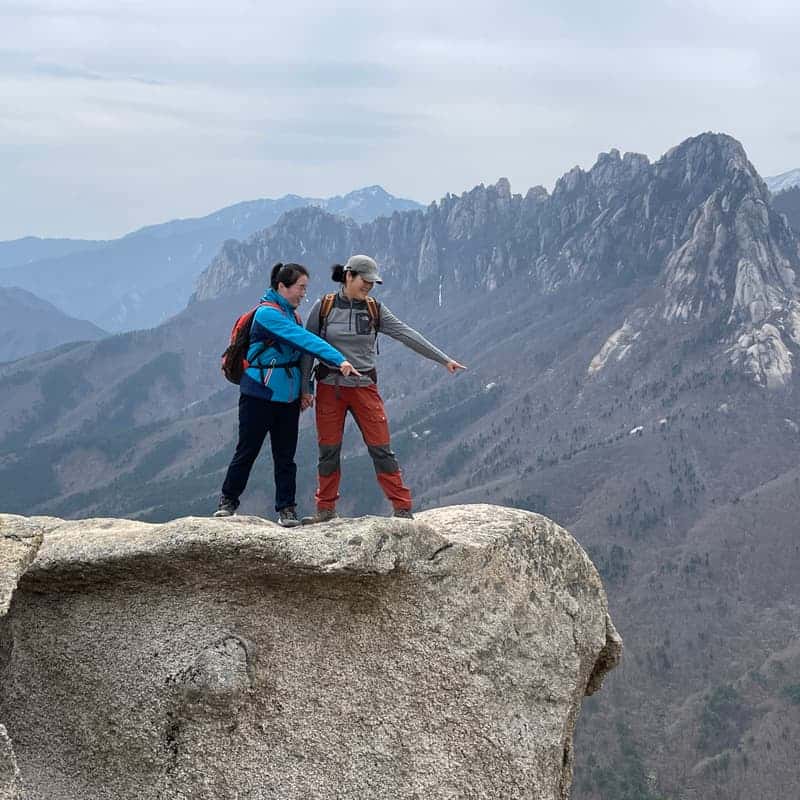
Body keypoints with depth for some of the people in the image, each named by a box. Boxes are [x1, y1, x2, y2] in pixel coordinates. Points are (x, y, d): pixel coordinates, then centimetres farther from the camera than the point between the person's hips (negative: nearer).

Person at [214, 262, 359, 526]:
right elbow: (305, 340, -25)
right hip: (260, 394, -7)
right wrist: (339, 360, -30)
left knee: (285, 455, 7)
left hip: (288, 395, 7)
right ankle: (228, 501, 18)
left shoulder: (291, 315, 11)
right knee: (247, 450, 3)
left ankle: (286, 508, 12)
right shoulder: (267, 313, -16)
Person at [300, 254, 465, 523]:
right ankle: (326, 509, 18)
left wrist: (444, 359, -4)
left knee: (381, 448, -3)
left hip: (364, 387, 1)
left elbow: (408, 335, 0)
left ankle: (402, 508, 1)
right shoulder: (323, 307, -2)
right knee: (328, 450, 5)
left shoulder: (374, 310, 3)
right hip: (329, 388, -1)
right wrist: (305, 388, -1)